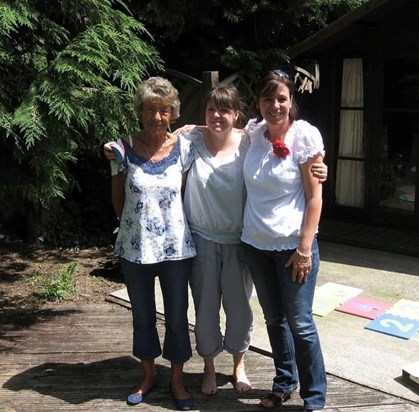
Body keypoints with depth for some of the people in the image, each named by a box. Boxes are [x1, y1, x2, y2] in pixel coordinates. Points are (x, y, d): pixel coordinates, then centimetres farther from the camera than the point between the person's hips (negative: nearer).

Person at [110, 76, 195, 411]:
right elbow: (118, 197, 5)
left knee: (177, 316, 9)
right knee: (142, 316, 16)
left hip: (175, 247, 0)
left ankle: (177, 381, 29)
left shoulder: (183, 148, -6)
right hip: (135, 248, 1)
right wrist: (133, 222, 8)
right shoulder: (124, 148, -6)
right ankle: (148, 376, 36)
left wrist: (173, 224, 0)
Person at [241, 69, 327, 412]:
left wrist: (305, 249, -15)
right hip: (256, 243, 5)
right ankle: (285, 383, 36)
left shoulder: (305, 135, -12)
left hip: (292, 245, -5)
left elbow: (314, 197, -12)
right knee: (274, 319, 17)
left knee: (299, 322, 3)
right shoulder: (253, 133, 0)